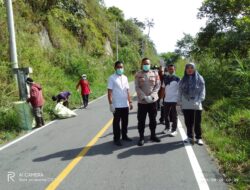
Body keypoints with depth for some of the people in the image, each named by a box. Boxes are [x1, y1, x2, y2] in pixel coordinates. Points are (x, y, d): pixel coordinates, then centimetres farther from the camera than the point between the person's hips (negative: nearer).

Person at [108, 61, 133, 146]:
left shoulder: (125, 77, 10)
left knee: (125, 121, 15)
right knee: (116, 122, 5)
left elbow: (127, 91, 13)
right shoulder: (112, 78, -7)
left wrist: (130, 102, 10)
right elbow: (109, 92, -10)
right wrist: (111, 104, -15)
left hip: (125, 104, 5)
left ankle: (124, 136, 30)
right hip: (116, 105, -5)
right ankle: (116, 139, 15)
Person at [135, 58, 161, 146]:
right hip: (142, 101, -1)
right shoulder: (138, 74, 0)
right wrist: (144, 97, -16)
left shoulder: (155, 73, 4)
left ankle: (153, 135, 28)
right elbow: (137, 87, -6)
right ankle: (141, 137, 15)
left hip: (153, 100, 2)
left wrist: (151, 96, -13)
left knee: (153, 119, 12)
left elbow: (158, 85, -1)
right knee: (141, 120, 3)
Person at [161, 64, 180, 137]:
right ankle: (167, 127, 30)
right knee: (166, 114, 12)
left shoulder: (177, 79, -4)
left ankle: (174, 130, 12)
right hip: (166, 100, 4)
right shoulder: (165, 78, 8)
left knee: (174, 115, 3)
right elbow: (163, 89, 11)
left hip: (174, 100, -4)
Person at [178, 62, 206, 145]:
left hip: (196, 105, -3)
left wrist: (199, 101, -13)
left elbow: (202, 91, -2)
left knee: (197, 122, 2)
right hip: (186, 105, 3)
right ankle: (190, 137, 23)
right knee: (188, 122, 9)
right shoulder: (183, 80, 11)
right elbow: (180, 91, 11)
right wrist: (180, 101, 2)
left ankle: (198, 138, 16)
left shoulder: (199, 78, 2)